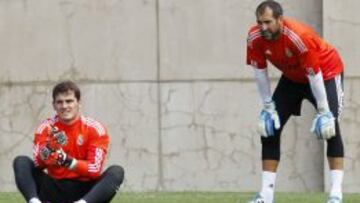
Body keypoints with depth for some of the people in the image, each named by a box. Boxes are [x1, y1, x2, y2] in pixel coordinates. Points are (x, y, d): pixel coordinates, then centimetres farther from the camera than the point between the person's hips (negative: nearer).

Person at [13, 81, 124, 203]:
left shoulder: (94, 129, -5)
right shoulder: (46, 128, 1)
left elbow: (95, 170, -14)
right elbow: (37, 165, -11)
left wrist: (68, 162, -29)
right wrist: (48, 150, -32)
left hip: (84, 191, -1)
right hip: (55, 189, 1)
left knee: (116, 172, -26)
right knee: (21, 162, -13)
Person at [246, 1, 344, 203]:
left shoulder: (299, 36, -38)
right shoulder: (255, 37, -22)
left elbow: (314, 75, -32)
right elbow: (260, 72, -9)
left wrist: (324, 112, -27)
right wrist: (268, 107, -7)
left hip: (326, 73, -6)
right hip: (292, 77, 6)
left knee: (330, 127, -20)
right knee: (270, 128, -3)